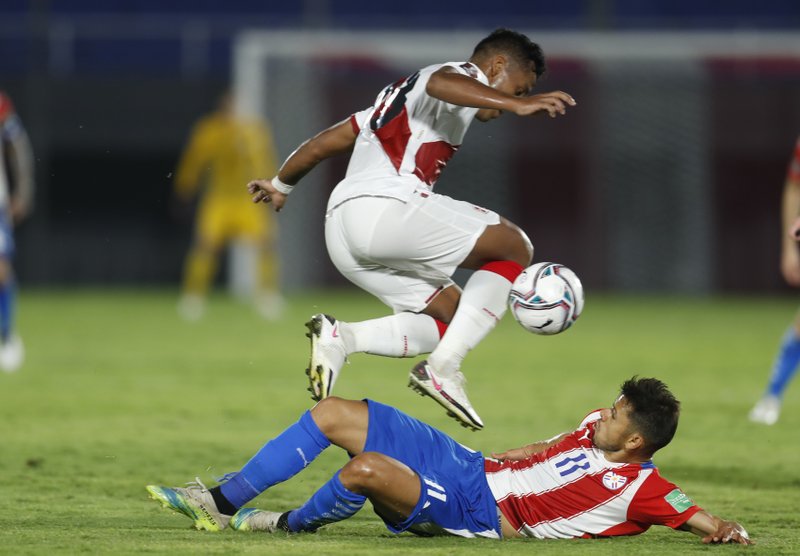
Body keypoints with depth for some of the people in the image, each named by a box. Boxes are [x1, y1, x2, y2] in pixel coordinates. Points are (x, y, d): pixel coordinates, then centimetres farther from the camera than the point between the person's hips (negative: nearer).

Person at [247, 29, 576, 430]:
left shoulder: (401, 94, 33)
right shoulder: (467, 76, 5)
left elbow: (324, 143, 36)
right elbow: (440, 83, -22)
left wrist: (281, 185, 51)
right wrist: (516, 104, -36)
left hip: (340, 231, 9)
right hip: (385, 208, -9)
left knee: (452, 318, 13)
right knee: (514, 247, -2)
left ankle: (340, 338, -7)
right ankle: (443, 369, -12)